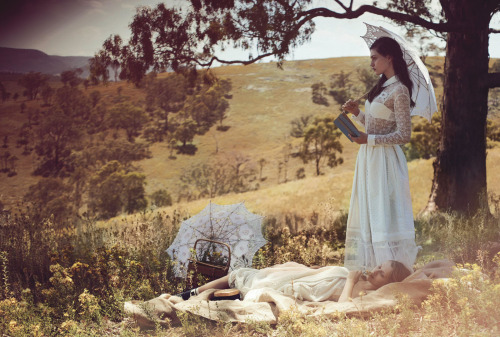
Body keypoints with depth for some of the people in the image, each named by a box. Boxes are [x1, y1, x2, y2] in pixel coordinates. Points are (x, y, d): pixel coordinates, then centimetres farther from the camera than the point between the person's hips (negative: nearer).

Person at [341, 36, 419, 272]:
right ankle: (373, 263, 22)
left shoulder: (399, 90, -14)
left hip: (385, 159, -9)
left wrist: (369, 140, -20)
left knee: (385, 212, -3)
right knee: (368, 211, 13)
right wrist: (356, 113, 5)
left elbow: (403, 135, -17)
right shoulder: (381, 87, 13)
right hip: (370, 158, 9)